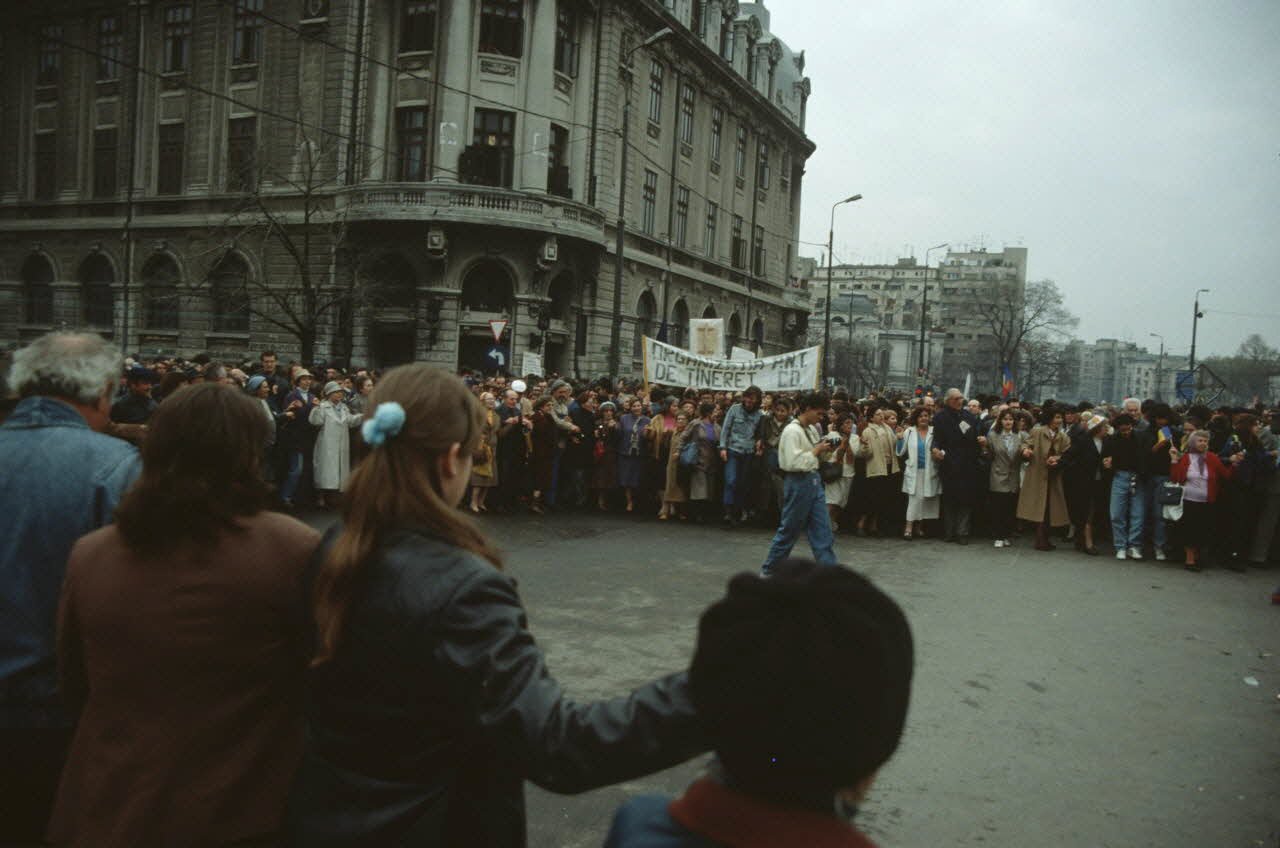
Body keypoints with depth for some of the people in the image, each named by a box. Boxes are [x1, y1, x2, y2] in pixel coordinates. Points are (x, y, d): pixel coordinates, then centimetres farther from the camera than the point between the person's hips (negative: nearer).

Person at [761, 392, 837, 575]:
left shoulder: (812, 429, 11)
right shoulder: (792, 431, -16)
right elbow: (794, 463, -24)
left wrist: (825, 450, 2)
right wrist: (816, 451, -16)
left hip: (814, 481, 8)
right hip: (798, 483, -8)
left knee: (823, 531, 5)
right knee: (789, 530, 4)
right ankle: (768, 569, 19)